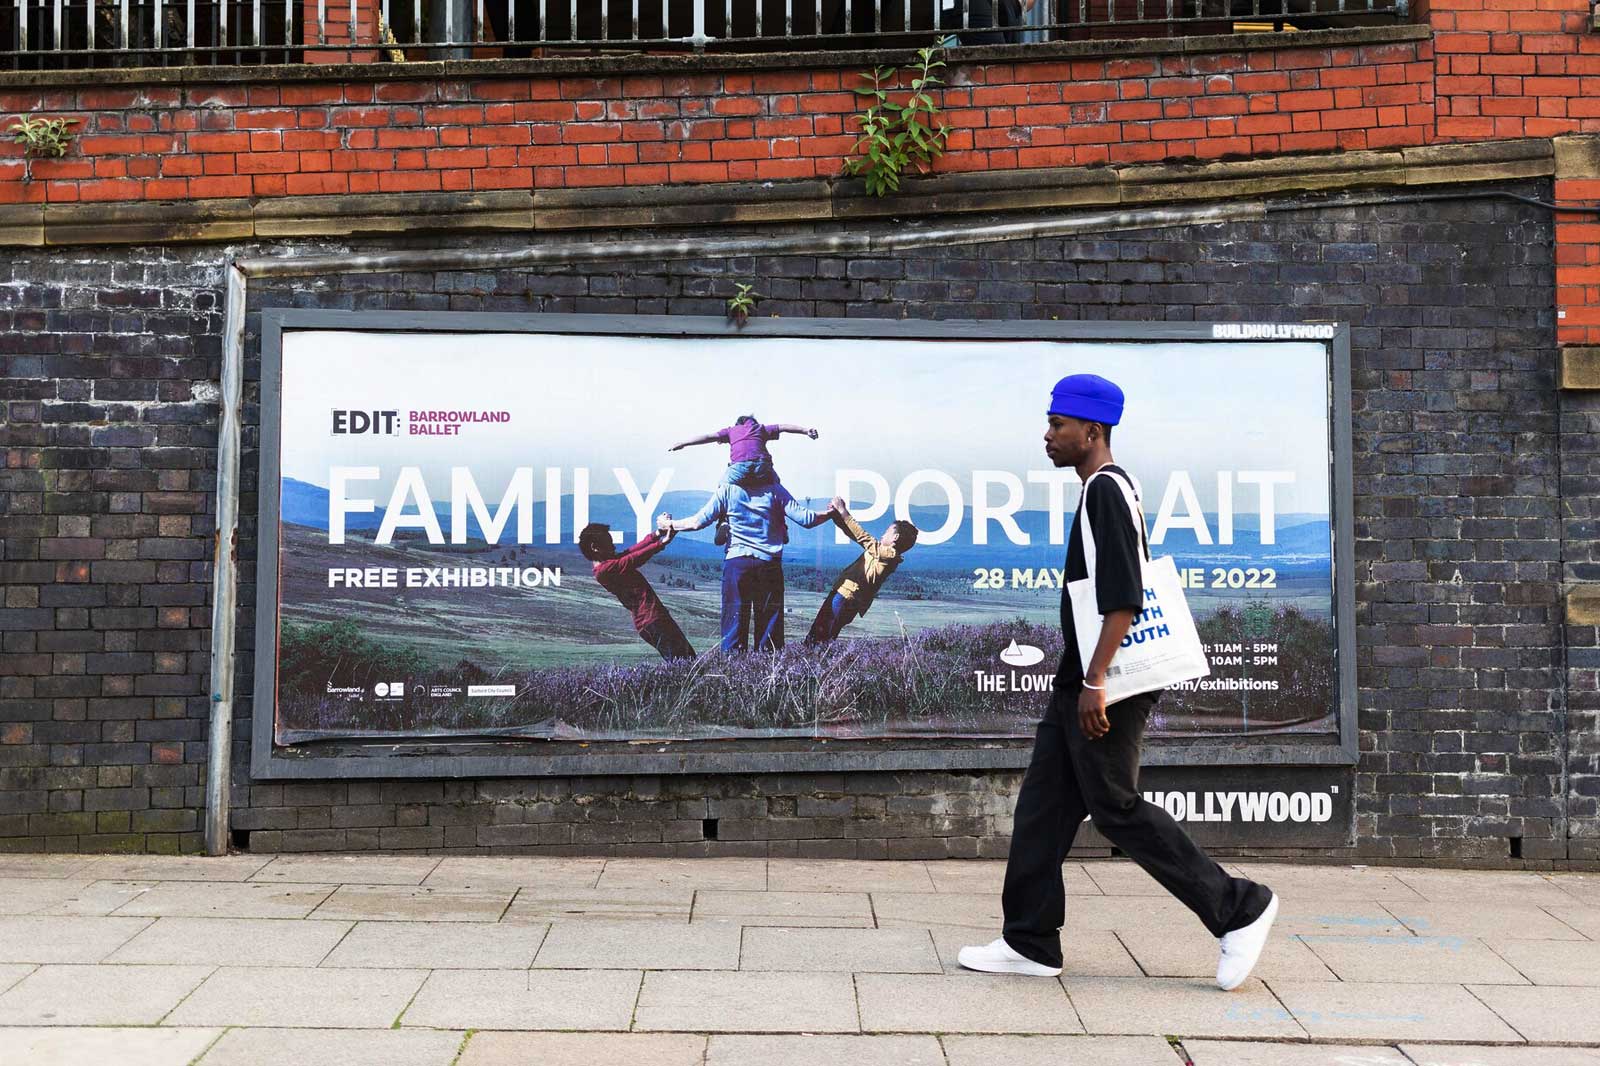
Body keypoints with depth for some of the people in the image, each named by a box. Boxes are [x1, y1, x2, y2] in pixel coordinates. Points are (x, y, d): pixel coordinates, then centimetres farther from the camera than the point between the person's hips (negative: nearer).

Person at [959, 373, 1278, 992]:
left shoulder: (1107, 489, -15)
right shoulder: (1101, 489, 16)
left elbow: (1123, 597, -23)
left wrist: (1095, 680, -25)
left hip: (1106, 690, -10)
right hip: (1079, 685, 10)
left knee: (1116, 809, -2)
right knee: (1043, 806, 10)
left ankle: (1238, 909, 10)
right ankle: (1030, 943, 17)